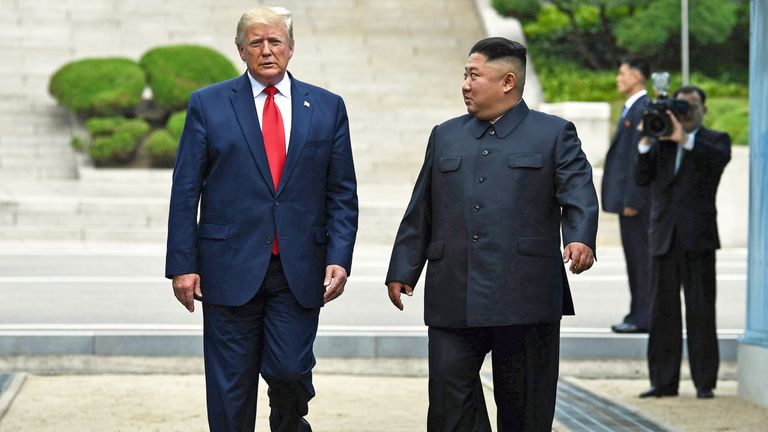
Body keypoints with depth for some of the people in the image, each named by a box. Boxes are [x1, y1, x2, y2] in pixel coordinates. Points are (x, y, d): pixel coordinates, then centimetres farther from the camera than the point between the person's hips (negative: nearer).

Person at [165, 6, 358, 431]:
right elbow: (185, 192, 2)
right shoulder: (208, 104, 4)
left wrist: (339, 258, -4)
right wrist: (182, 265, -4)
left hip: (299, 269, 1)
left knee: (290, 370, -5)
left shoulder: (327, 108, 8)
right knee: (230, 383, 2)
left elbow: (342, 194, 8)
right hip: (231, 268, -1)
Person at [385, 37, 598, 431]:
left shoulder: (554, 134, 5)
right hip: (452, 299, 3)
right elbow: (420, 212, 18)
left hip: (524, 298, -3)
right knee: (449, 398, -3)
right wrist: (402, 271, 13)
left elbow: (579, 193, -8)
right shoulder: (445, 136, 18)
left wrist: (580, 238, -27)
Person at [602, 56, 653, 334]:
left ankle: (643, 317, -4)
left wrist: (632, 200, -20)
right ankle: (638, 314, 16)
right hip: (627, 195, 10)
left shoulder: (643, 109, -14)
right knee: (634, 256, 12)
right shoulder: (630, 108, 18)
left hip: (637, 196, -10)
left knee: (640, 255, -6)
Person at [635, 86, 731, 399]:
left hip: (697, 238, -3)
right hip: (664, 238, 3)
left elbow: (720, 158, -16)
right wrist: (646, 141, -8)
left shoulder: (714, 140, 8)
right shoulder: (660, 142, 16)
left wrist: (684, 139, -23)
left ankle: (705, 382, 0)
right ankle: (664, 381, 9)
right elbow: (641, 178, 3)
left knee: (701, 311, -3)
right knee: (663, 311, 4)